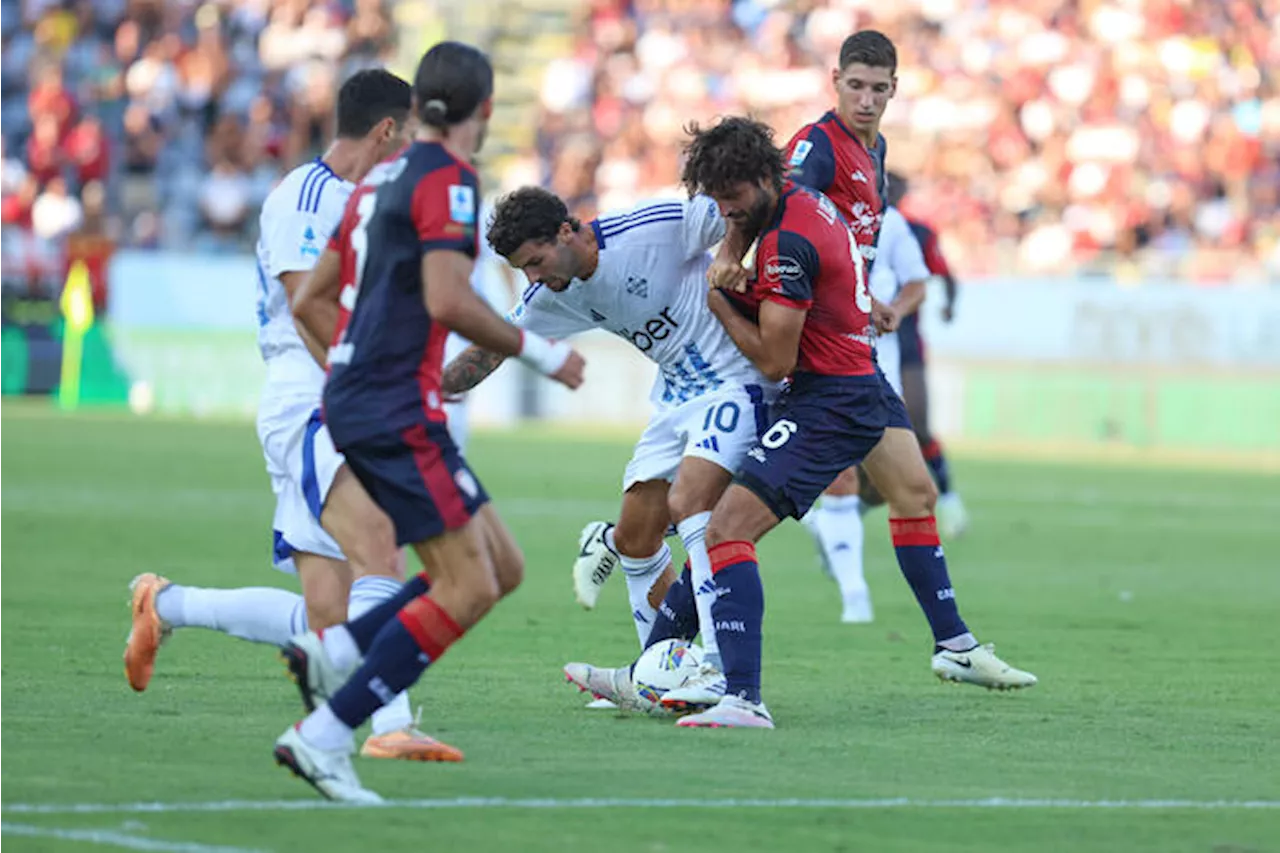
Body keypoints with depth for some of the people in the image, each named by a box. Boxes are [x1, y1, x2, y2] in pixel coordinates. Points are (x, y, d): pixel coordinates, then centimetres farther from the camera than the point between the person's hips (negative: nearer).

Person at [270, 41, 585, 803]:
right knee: (467, 586, -11)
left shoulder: (384, 177, 16)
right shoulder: (448, 180, -11)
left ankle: (330, 651, 3)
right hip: (396, 410, -9)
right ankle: (324, 738, -14)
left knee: (502, 566, 9)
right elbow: (447, 299, -22)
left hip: (356, 398, 9)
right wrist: (538, 352, -12)